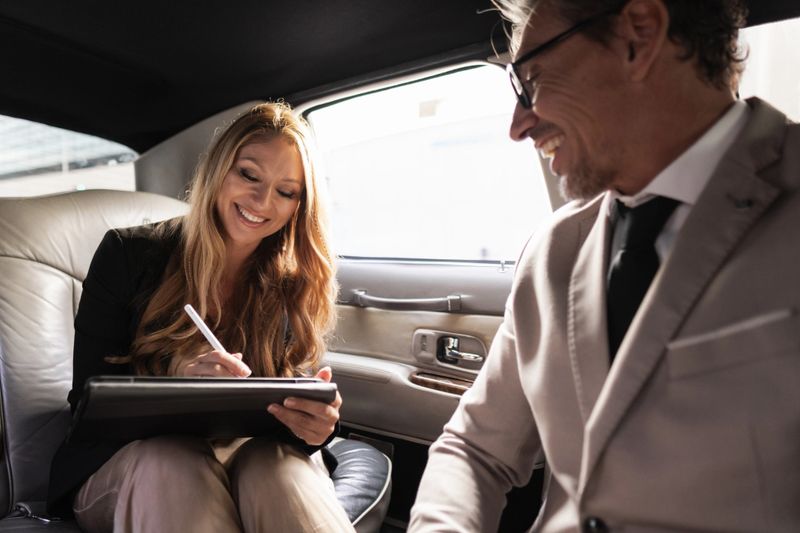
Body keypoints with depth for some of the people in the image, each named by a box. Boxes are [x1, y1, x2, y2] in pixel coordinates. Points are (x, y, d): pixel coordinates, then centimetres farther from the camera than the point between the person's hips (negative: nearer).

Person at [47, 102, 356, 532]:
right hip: (128, 459, -1)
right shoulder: (127, 256, -7)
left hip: (253, 457, 2)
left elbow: (297, 413, -5)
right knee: (169, 460, -34)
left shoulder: (296, 287, -3)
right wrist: (175, 384, -30)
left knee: (280, 457, -32)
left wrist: (316, 424, -31)